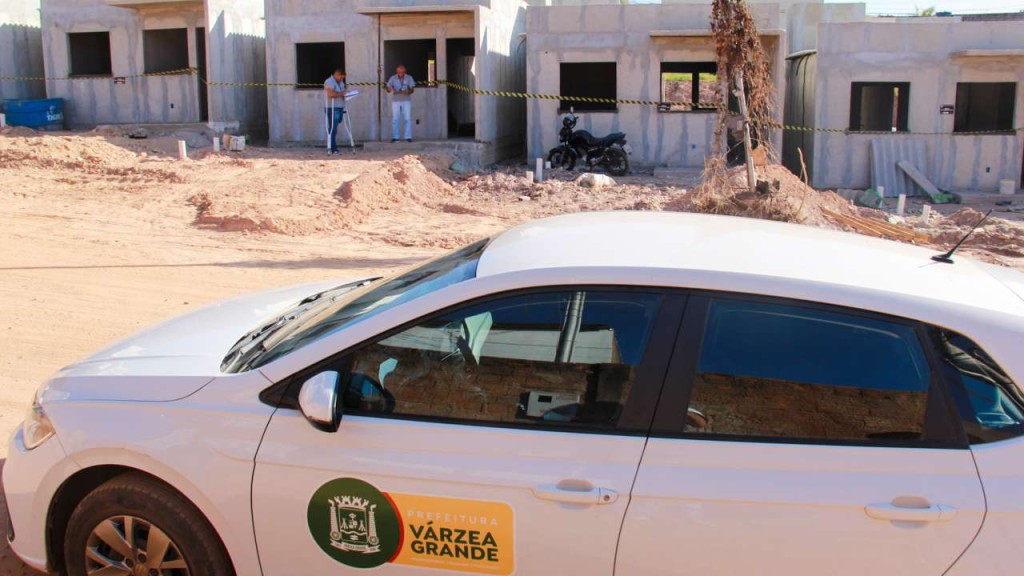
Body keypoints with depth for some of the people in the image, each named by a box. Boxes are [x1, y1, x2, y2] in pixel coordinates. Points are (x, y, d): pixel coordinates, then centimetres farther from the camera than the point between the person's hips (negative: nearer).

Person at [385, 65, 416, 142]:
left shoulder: (409, 78, -2)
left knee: (408, 119, -5)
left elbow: (412, 90, -3)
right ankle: (395, 137, 3)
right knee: (395, 119, -1)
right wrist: (389, 89, -31)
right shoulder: (393, 78, -2)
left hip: (406, 100, 0)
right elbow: (388, 89, -6)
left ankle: (408, 137, -1)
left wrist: (408, 92, -26)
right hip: (396, 101, 0)